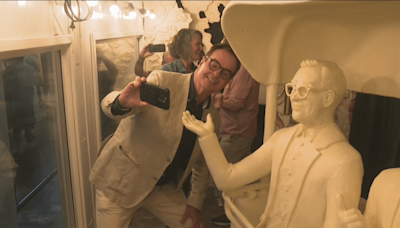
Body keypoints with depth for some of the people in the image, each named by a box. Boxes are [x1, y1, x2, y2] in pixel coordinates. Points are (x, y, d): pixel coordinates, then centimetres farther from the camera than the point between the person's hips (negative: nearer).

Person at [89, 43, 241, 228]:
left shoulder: (212, 115, 0)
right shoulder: (162, 81, -17)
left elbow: (202, 162, 11)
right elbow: (108, 104, -27)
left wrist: (195, 203, 7)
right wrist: (122, 102, -50)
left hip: (164, 188, 5)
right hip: (120, 180, -5)